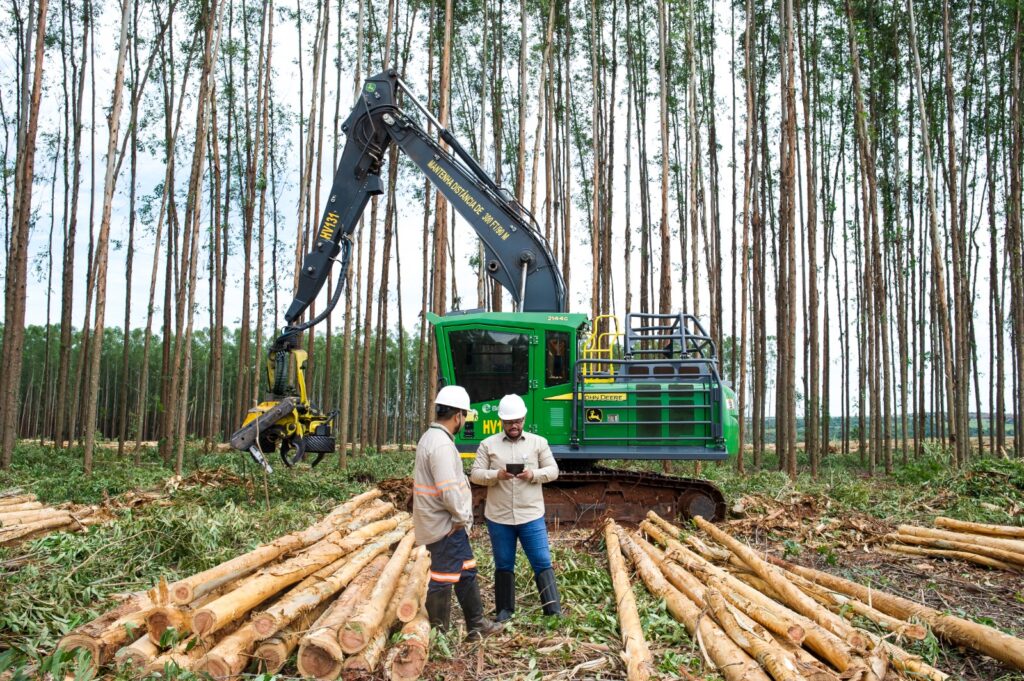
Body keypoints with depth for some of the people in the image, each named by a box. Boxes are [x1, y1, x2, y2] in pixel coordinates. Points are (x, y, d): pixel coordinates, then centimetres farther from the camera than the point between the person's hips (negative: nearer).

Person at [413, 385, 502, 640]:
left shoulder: (432, 437, 11)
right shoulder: (441, 444, -23)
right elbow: (449, 490, -28)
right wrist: (462, 516, -14)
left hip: (448, 524, 11)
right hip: (445, 525, -11)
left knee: (466, 572, 18)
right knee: (442, 579, 2)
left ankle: (476, 625, 29)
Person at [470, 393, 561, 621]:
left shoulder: (538, 442, 3)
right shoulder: (488, 444, 2)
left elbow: (553, 470, 2)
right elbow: (475, 474, -2)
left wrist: (533, 475, -18)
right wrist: (496, 475, -21)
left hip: (531, 517, 0)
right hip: (498, 518, 1)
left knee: (542, 563, -1)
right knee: (503, 566, 12)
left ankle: (554, 611, 4)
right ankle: (504, 610, 25)